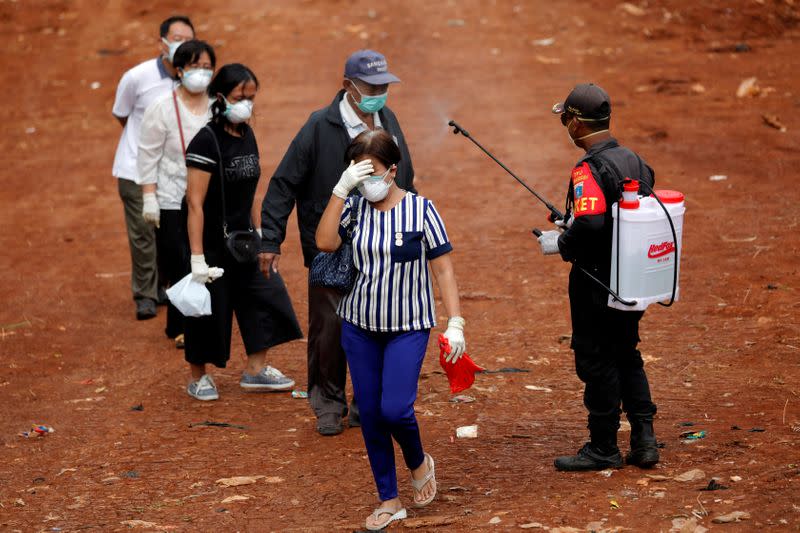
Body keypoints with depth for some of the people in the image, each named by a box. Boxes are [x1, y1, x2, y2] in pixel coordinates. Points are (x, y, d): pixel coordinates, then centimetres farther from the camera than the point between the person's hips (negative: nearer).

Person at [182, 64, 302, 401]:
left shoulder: (246, 135, 5)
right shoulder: (207, 140, -20)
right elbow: (195, 203, -21)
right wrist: (197, 257, -24)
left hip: (241, 240, 8)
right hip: (211, 243, -8)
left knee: (265, 294, 8)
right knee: (208, 308, 4)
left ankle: (255, 371, 21)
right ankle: (198, 378, 22)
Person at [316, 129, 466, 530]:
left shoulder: (420, 209, -8)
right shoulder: (354, 208, 1)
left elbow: (443, 270, -6)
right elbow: (325, 242, -16)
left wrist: (455, 324, -12)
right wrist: (341, 189, -19)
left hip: (408, 327, -4)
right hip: (359, 326, 4)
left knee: (394, 409, -14)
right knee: (370, 414, 5)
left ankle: (419, 463, 19)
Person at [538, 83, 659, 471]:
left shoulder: (589, 169, -20)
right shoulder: (634, 160, 6)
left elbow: (590, 223, -34)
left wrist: (561, 244, -14)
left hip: (596, 282, -8)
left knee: (596, 362, 3)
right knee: (626, 356, 19)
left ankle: (603, 448, 12)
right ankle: (644, 441, 18)